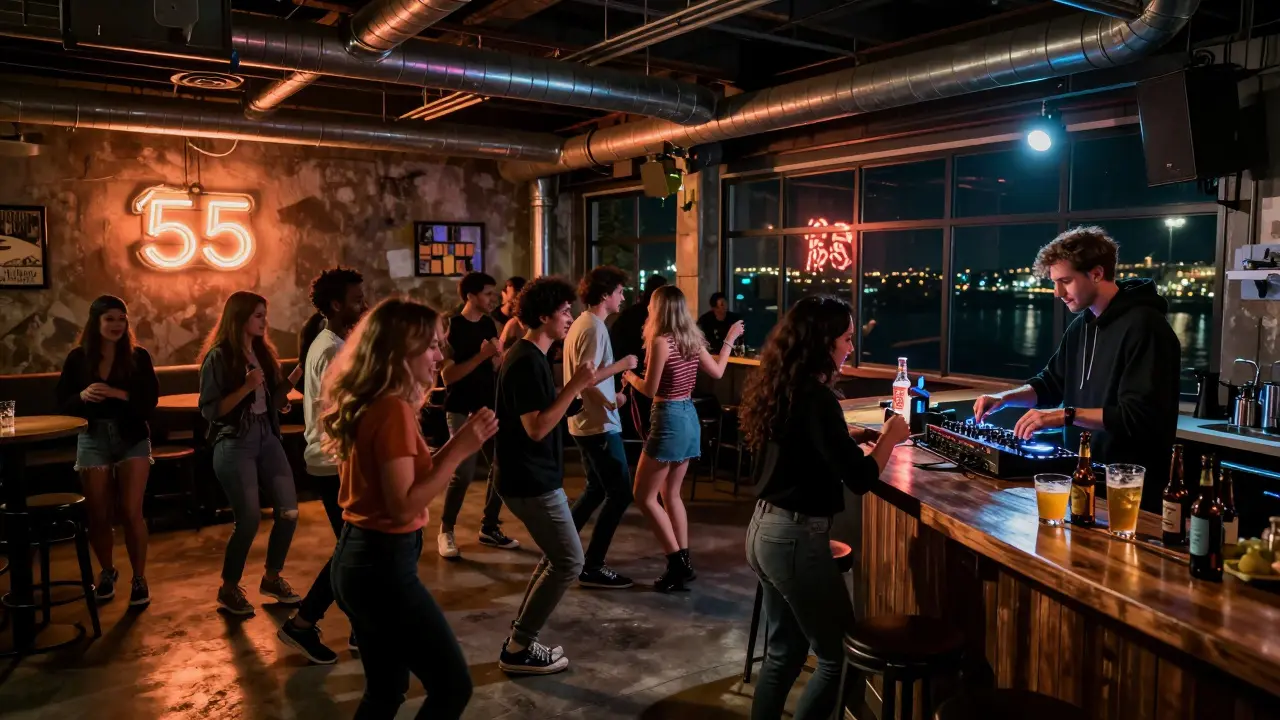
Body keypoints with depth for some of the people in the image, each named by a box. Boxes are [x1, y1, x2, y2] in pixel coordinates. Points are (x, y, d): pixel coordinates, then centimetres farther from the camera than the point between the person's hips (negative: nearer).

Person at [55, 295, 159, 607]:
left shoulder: (138, 356, -4)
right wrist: (82, 395, -21)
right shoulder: (78, 357, -1)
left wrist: (118, 393, -25)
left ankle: (139, 578, 9)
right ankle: (107, 572, 31)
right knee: (98, 514, 8)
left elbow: (150, 400, -10)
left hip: (132, 439, -1)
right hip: (92, 440, 2)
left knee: (132, 512, -5)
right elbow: (62, 403, -1)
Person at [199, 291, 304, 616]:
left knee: (289, 510, 4)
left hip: (267, 437, 6)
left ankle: (272, 577, 23)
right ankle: (229, 589, 16)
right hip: (234, 444, -6)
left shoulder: (263, 352, 9)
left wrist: (294, 378, -4)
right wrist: (246, 387, -22)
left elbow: (274, 399, 10)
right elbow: (209, 411, -13)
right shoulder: (218, 357, -9)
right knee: (249, 520, -4)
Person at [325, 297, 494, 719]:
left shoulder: (370, 404, 9)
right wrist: (459, 450, -21)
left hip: (358, 557, 10)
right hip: (384, 565, -10)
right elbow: (403, 507, -23)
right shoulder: (393, 409, -19)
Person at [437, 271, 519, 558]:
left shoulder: (488, 324, 8)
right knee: (464, 473, -9)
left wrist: (498, 355, -7)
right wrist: (481, 355, -24)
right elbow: (447, 374, -18)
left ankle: (489, 528, 20)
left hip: (490, 406, 7)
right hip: (462, 410, -7)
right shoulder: (451, 327, -11)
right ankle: (445, 531, 10)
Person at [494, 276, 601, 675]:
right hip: (532, 481, -10)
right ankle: (518, 649, 6)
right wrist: (574, 386, -23)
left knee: (556, 557, 18)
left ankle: (520, 639, 24)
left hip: (533, 477, 10)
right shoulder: (526, 361, -20)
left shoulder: (529, 355, 12)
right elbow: (536, 428, -25)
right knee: (569, 561, -3)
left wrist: (578, 386, 9)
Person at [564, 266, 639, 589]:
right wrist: (620, 365, -15)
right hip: (599, 423, -11)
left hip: (586, 421, 11)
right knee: (620, 493, -5)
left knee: (597, 488, 21)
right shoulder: (594, 327, -18)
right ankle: (591, 568, 0)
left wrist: (611, 394, 11)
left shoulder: (582, 323, 13)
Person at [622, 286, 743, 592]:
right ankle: (683, 563, 18)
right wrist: (729, 340, 30)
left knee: (644, 496, 1)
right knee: (671, 494, 17)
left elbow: (650, 389, -15)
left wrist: (629, 375, 6)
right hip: (689, 417, 9)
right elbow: (717, 372, 17)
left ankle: (678, 563, -1)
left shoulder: (660, 341, -17)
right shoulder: (691, 339, 6)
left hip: (669, 420, -8)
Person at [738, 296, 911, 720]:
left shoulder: (782, 389, 7)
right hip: (795, 538, -9)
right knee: (838, 655, 9)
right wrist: (889, 438, -4)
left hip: (766, 529, 9)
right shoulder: (816, 399, -20)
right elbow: (859, 478, -20)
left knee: (784, 650, 20)